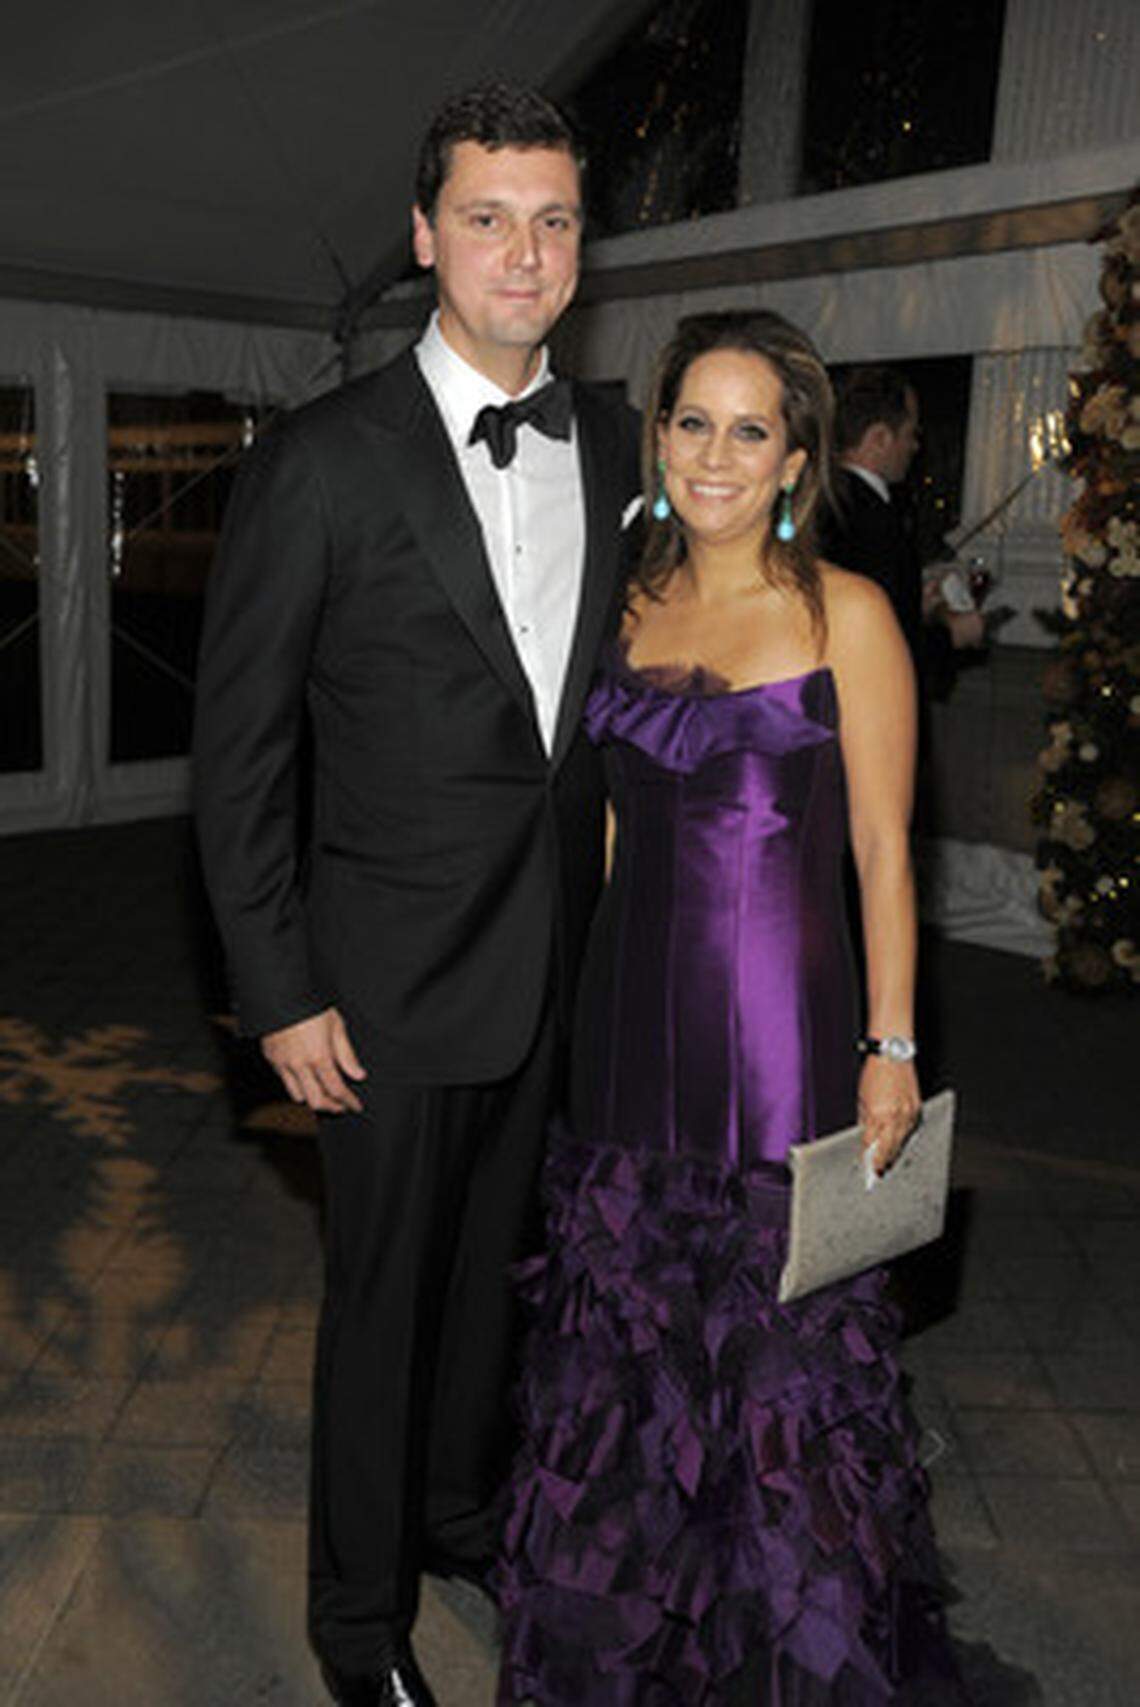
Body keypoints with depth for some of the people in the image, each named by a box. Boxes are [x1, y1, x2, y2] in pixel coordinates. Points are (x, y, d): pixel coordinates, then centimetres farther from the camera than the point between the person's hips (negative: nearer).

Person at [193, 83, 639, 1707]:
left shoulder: (619, 442, 3)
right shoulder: (322, 461, -13)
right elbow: (239, 750, -10)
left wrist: (621, 915, 6)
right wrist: (282, 994, -12)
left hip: (563, 959, 5)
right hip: (397, 973, -4)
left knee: (490, 1262, 22)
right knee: (383, 1295, 12)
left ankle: (461, 1508, 48)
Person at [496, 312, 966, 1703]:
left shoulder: (845, 614, -7)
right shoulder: (632, 608, 7)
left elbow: (881, 852, -6)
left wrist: (891, 1046, -9)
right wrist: (594, 997, 13)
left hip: (778, 1017, -5)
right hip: (633, 1013, 5)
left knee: (781, 1331, 7)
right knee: (626, 1315, 16)